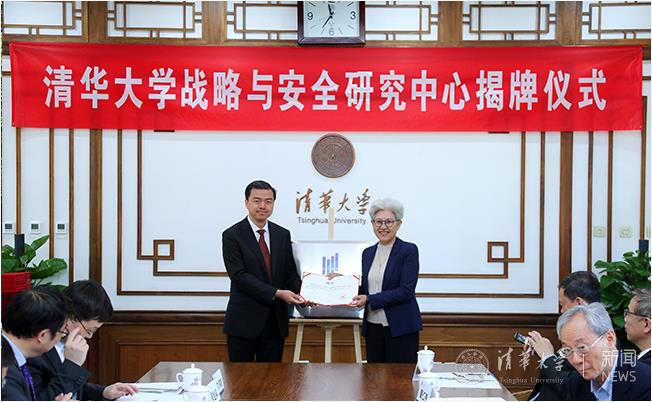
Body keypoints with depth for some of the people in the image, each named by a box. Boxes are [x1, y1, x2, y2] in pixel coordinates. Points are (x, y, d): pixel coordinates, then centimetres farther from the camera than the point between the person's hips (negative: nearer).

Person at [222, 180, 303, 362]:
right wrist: (277, 293, -20)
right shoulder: (232, 235, -5)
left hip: (276, 320, 4)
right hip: (244, 320, -4)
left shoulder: (283, 235, 9)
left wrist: (301, 293, -13)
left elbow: (291, 272, 9)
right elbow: (239, 275, -14)